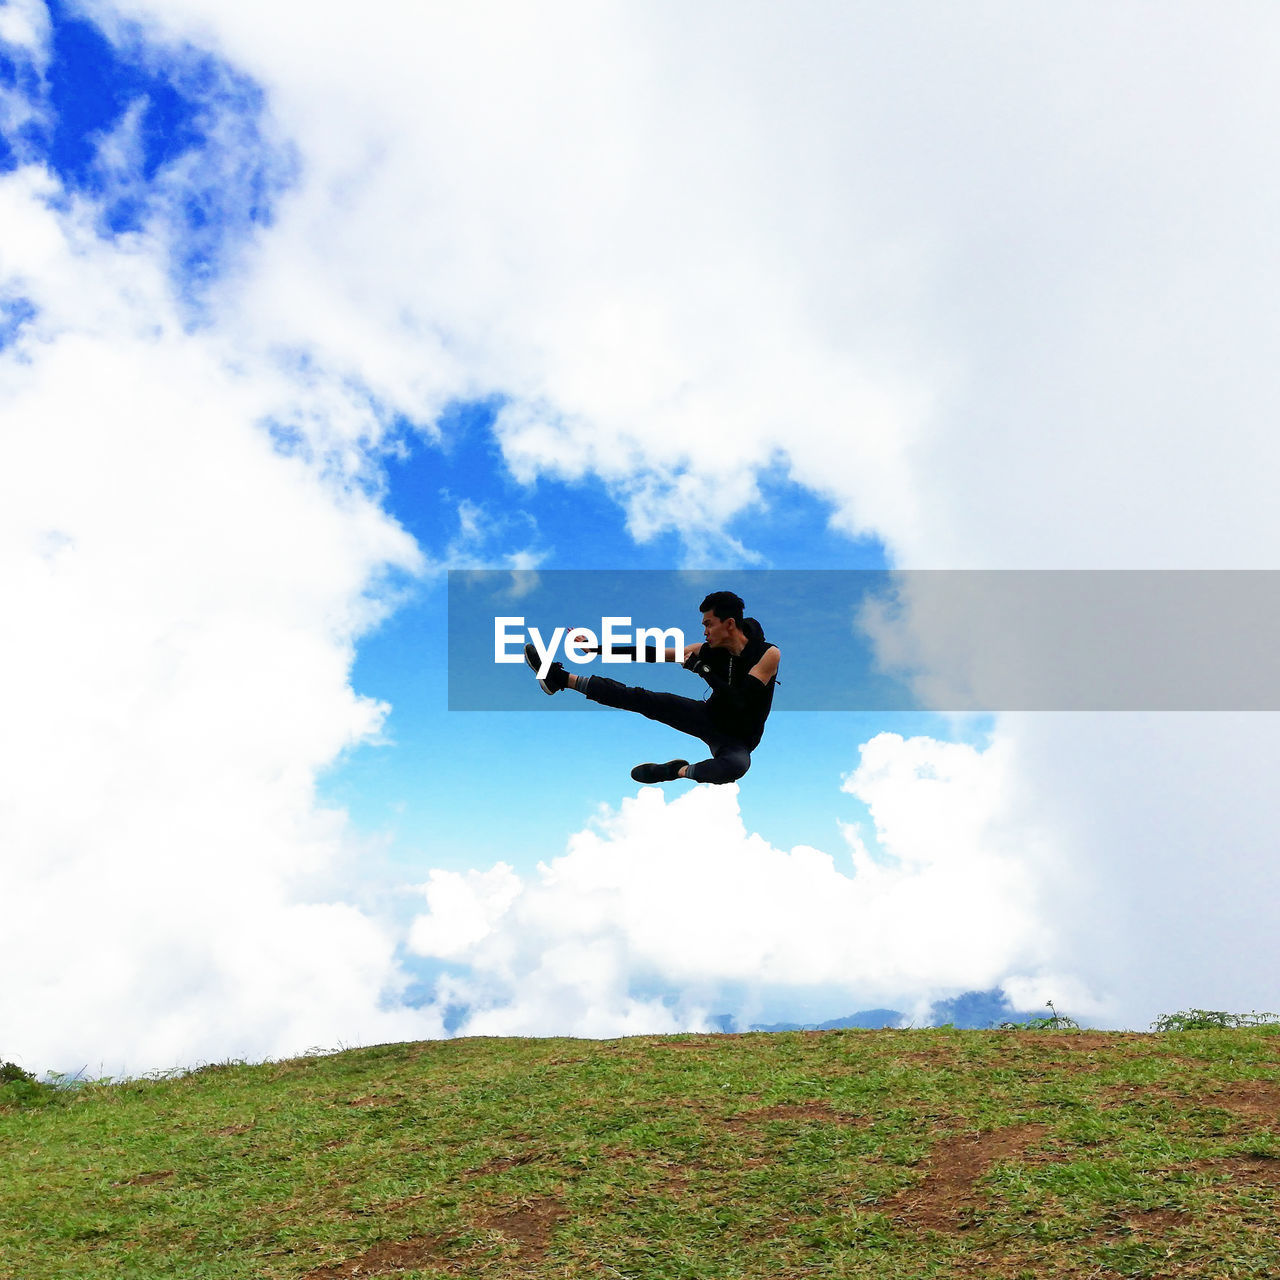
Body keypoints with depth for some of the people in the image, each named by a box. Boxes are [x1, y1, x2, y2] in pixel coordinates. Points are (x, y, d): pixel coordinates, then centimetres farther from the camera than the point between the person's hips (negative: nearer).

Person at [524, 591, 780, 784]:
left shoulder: (768, 654, -21)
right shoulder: (714, 649, -7)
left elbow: (739, 702, -31)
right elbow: (656, 654, -5)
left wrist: (701, 668, -28)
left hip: (737, 738, -5)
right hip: (710, 716, 5)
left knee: (736, 765, -43)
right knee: (643, 699, -6)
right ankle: (561, 678, 1)